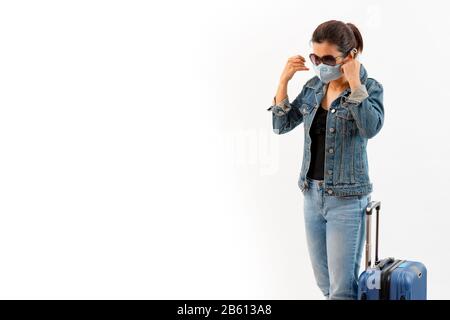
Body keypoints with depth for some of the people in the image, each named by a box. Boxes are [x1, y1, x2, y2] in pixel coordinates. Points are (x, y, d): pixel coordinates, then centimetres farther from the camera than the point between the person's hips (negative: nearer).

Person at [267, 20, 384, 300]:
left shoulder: (370, 88, -10)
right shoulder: (313, 87, 6)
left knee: (342, 289, -4)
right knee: (325, 284, 15)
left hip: (347, 199, -6)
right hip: (312, 194, 6)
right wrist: (284, 80, -4)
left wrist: (354, 82, -28)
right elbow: (281, 125, 6)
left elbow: (371, 128, -28)